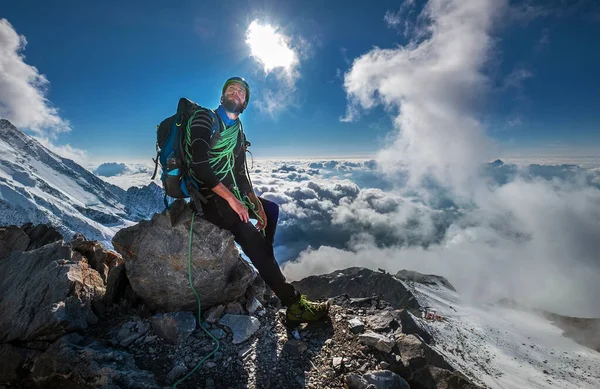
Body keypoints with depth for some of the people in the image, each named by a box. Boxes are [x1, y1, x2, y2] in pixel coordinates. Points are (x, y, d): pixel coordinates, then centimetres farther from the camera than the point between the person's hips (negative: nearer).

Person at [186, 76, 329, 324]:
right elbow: (199, 164, -22)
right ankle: (294, 304, -18)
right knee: (250, 235, -23)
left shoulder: (238, 132, 13)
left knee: (271, 209, 14)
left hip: (231, 193, 9)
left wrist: (255, 202, -4)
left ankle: (264, 265, 15)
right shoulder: (205, 119, -9)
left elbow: (242, 174, 10)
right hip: (208, 195, -9)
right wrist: (231, 199, -25)